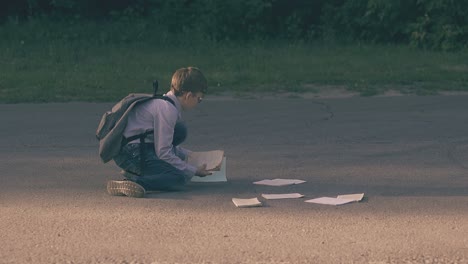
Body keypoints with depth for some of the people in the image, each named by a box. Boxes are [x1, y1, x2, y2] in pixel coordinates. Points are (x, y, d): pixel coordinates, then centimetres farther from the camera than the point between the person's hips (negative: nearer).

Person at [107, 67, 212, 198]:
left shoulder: (164, 102, 16)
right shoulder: (167, 109, -15)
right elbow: (163, 153, -15)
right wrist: (193, 171, -7)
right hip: (131, 153, -10)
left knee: (180, 131, 17)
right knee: (180, 178, -19)